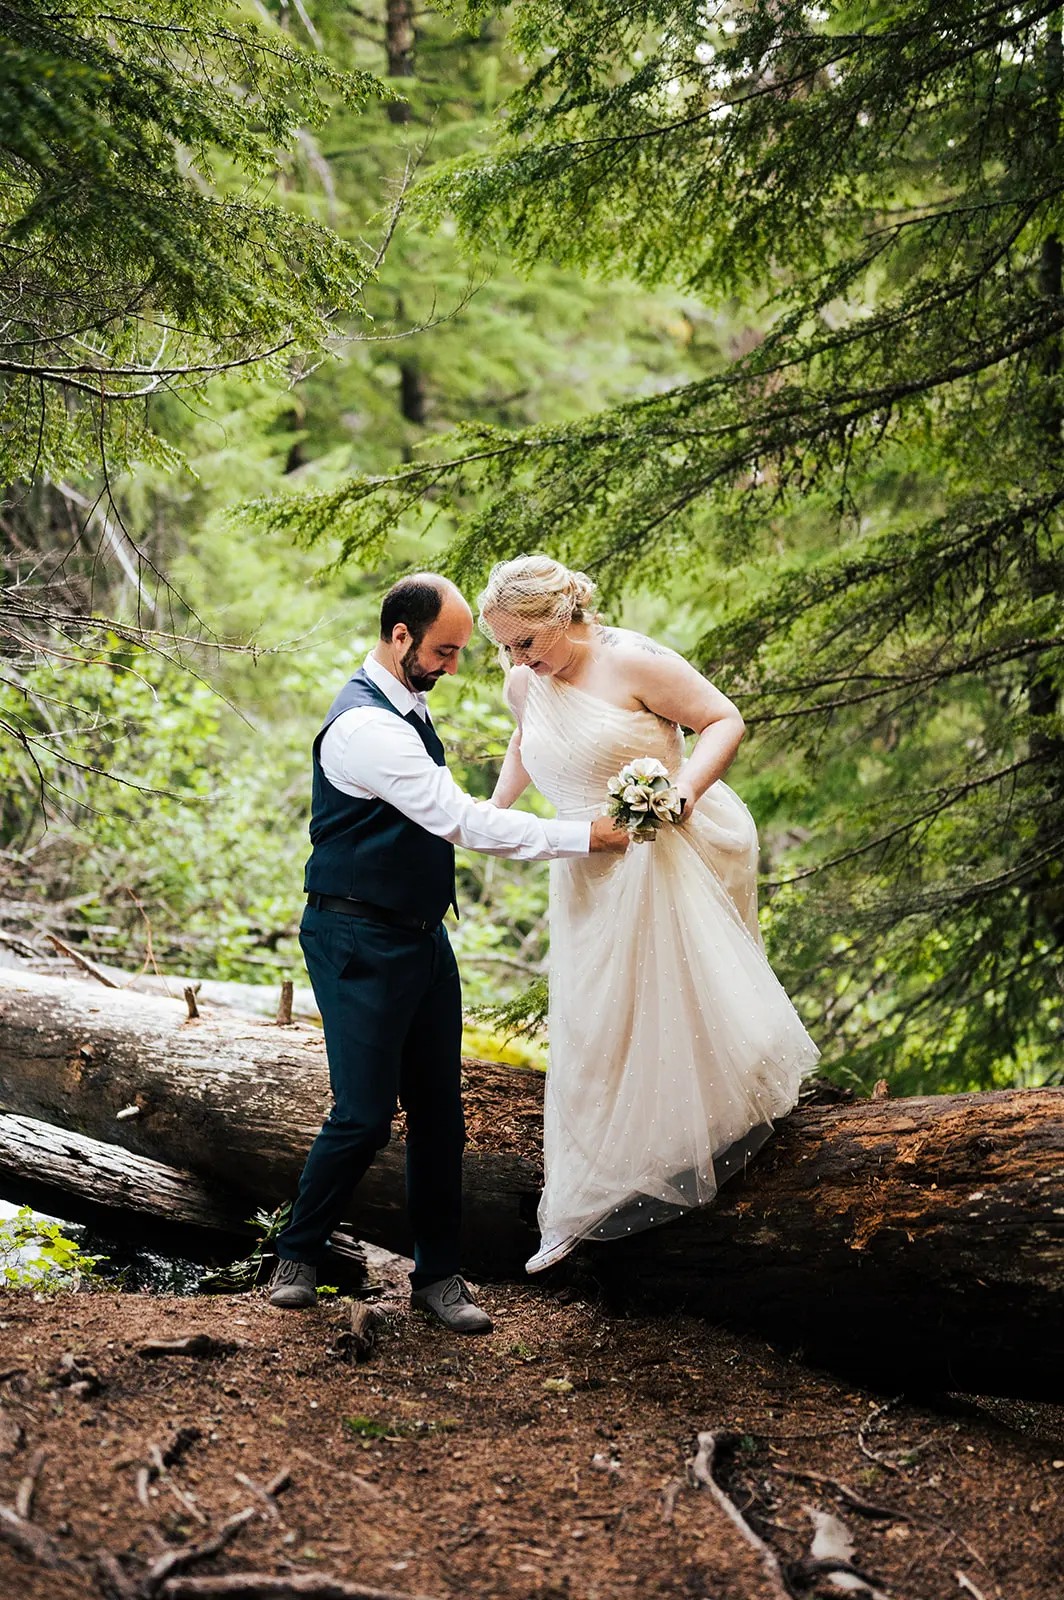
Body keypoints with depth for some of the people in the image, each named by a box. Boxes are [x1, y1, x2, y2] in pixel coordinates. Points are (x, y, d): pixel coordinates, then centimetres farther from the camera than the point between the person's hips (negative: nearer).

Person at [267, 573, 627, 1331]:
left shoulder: (409, 707, 10)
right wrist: (583, 836, -18)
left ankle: (438, 1274, 20)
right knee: (364, 1117, -4)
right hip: (359, 946, -9)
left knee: (439, 1112, 9)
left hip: (422, 938, 9)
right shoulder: (364, 725, -22)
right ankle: (298, 1256, 19)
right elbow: (459, 820, -24)